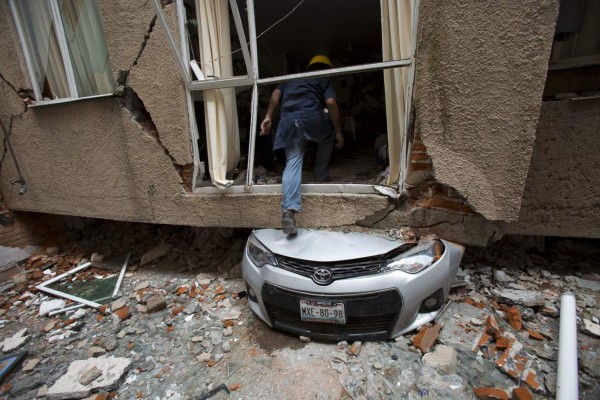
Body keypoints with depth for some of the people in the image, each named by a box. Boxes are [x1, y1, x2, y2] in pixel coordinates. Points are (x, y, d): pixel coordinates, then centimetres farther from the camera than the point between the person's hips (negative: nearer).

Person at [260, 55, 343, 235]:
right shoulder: (324, 80, 22)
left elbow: (276, 93, 20)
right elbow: (331, 103, 4)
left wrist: (268, 117, 15)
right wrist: (338, 132, 6)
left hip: (288, 120, 3)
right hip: (311, 115, -3)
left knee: (292, 163, -5)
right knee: (327, 138, 29)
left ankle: (289, 210, -21)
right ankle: (322, 177, 28)